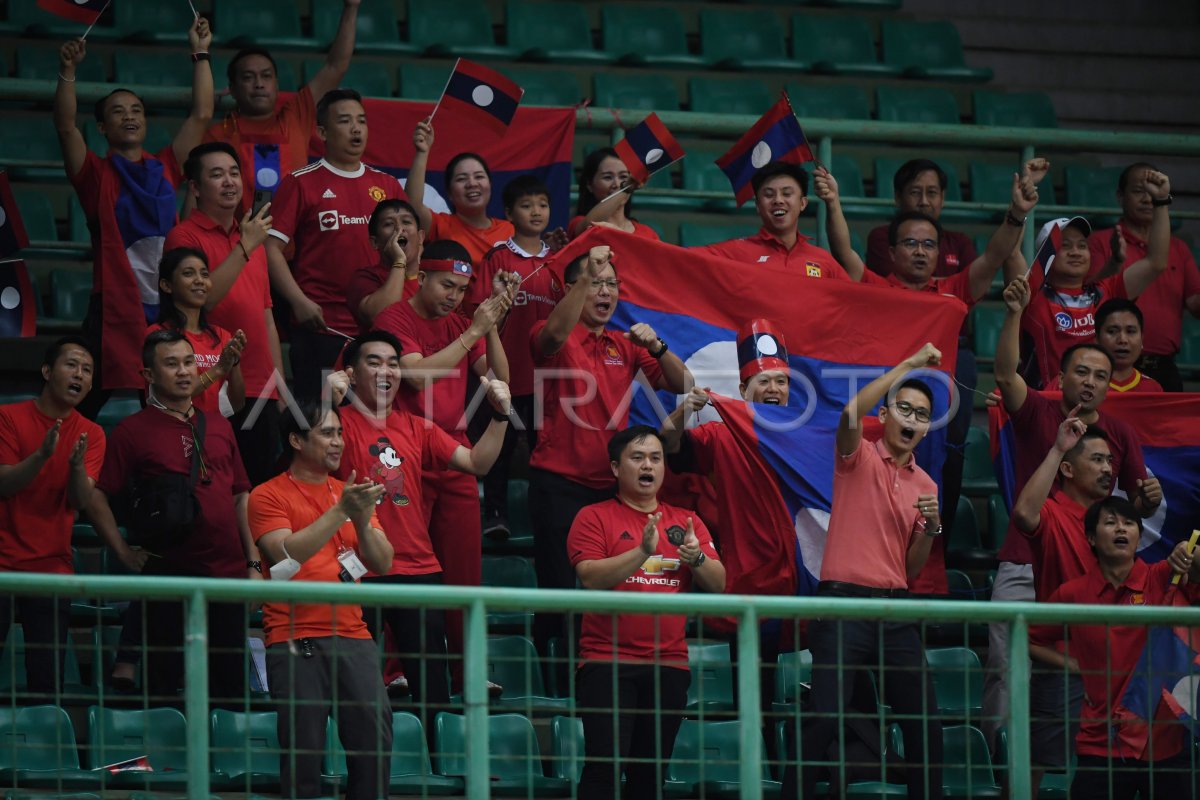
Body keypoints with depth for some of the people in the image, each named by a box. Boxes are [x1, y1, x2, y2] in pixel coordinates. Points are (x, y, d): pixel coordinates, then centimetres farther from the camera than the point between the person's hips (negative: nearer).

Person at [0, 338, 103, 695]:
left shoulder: (90, 434, 7)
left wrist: (77, 465, -25)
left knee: (48, 684, -3)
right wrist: (43, 455, -25)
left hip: (53, 569, 2)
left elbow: (82, 501, -5)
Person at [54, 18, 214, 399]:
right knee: (105, 406, -4)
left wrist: (200, 55, 8)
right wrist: (68, 71, -21)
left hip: (169, 304, 3)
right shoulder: (95, 175, 5)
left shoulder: (165, 168, 14)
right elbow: (66, 126, -9)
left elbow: (201, 115, 11)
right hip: (115, 310, -3)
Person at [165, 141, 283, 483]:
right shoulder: (185, 236, -3)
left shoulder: (253, 237, 20)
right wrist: (244, 248, -19)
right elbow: (200, 299, -19)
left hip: (260, 392, 7)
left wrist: (281, 389, 18)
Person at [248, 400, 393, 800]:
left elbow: (383, 563, 10)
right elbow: (287, 555, -13)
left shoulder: (349, 493, 17)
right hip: (296, 642, -4)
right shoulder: (268, 496, 2)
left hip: (352, 636, 4)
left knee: (375, 735, -7)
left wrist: (362, 521, -8)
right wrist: (339, 512, -17)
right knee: (304, 749, -5)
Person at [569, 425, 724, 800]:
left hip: (669, 664, 4)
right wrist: (642, 551, -24)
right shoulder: (594, 517, 1)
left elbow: (718, 584, 7)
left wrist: (697, 558, -14)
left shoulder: (686, 522, 13)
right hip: (607, 662, -4)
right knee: (605, 765, -12)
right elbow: (590, 577, -13)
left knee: (651, 770, 5)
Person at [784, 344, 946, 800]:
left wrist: (931, 529, -2)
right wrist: (909, 365, -16)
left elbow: (912, 568, 17)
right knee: (824, 718, -13)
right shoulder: (860, 458, 3)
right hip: (845, 600, -6)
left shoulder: (924, 485, 17)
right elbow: (851, 413, -21)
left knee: (925, 721, 5)